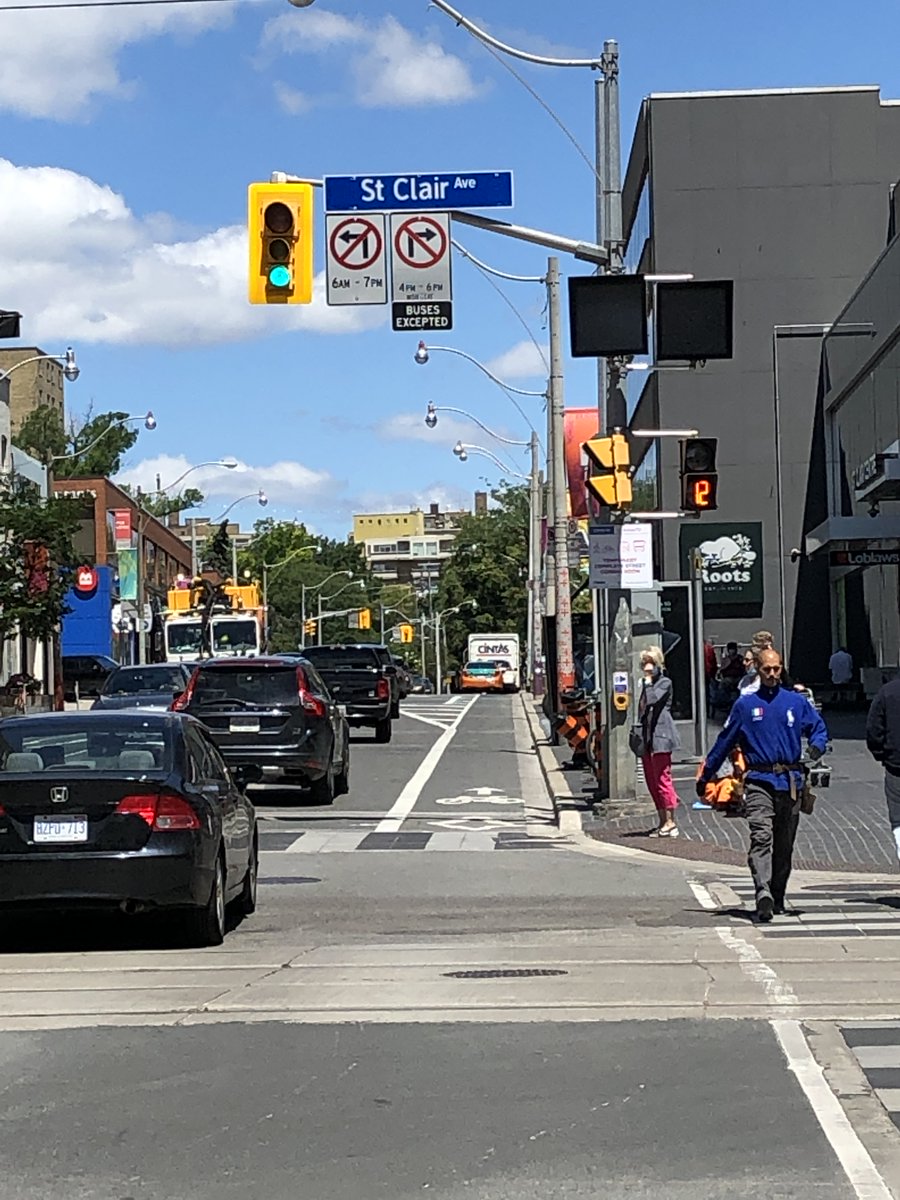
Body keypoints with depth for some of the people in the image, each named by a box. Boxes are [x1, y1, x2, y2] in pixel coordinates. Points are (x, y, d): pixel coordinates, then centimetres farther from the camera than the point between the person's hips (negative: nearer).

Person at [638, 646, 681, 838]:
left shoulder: (665, 682, -4)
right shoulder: (646, 684, 19)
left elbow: (652, 699, -23)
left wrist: (648, 681, -13)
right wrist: (640, 736, 15)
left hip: (661, 735, -9)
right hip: (647, 737, 9)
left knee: (662, 779, -9)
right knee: (652, 781, 8)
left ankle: (670, 822, -7)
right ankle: (663, 821, 14)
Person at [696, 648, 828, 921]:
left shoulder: (797, 702, 11)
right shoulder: (745, 704, 8)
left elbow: (819, 727, 17)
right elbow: (724, 742, 14)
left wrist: (817, 745, -8)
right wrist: (705, 776, 17)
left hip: (790, 782, 3)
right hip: (758, 782, -2)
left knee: (784, 845, 9)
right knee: (761, 837, -19)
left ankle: (777, 897, 21)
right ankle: (763, 892, -32)